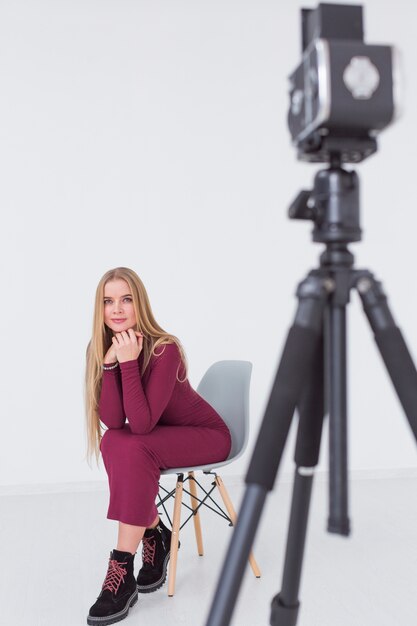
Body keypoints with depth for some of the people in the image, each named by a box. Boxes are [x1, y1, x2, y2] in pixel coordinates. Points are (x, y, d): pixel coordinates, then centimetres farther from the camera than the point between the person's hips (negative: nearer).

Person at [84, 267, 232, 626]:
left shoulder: (165, 349, -28)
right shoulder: (100, 348, -11)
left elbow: (141, 424, -33)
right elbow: (114, 421, -21)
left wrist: (128, 361, -36)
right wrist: (110, 362, -31)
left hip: (207, 435, -5)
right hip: (155, 438, 5)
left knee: (134, 450, -31)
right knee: (113, 442, -26)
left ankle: (122, 572, -23)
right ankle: (155, 535, -6)